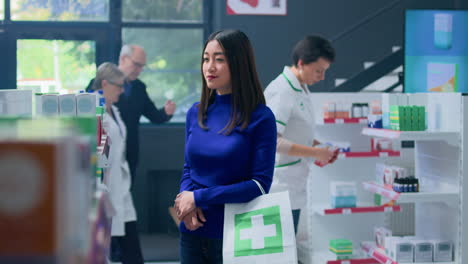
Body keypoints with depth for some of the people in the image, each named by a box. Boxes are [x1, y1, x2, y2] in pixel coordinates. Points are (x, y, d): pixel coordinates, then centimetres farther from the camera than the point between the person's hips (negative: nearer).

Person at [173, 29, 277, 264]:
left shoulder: (260, 118, -10)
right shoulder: (196, 113, 5)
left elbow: (260, 184, -13)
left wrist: (199, 198, -14)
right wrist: (186, 197, -9)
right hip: (193, 233, 4)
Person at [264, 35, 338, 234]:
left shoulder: (301, 89, 13)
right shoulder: (281, 92, -17)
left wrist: (320, 147, 7)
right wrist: (315, 152, -20)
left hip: (294, 186, 10)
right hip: (281, 187, -10)